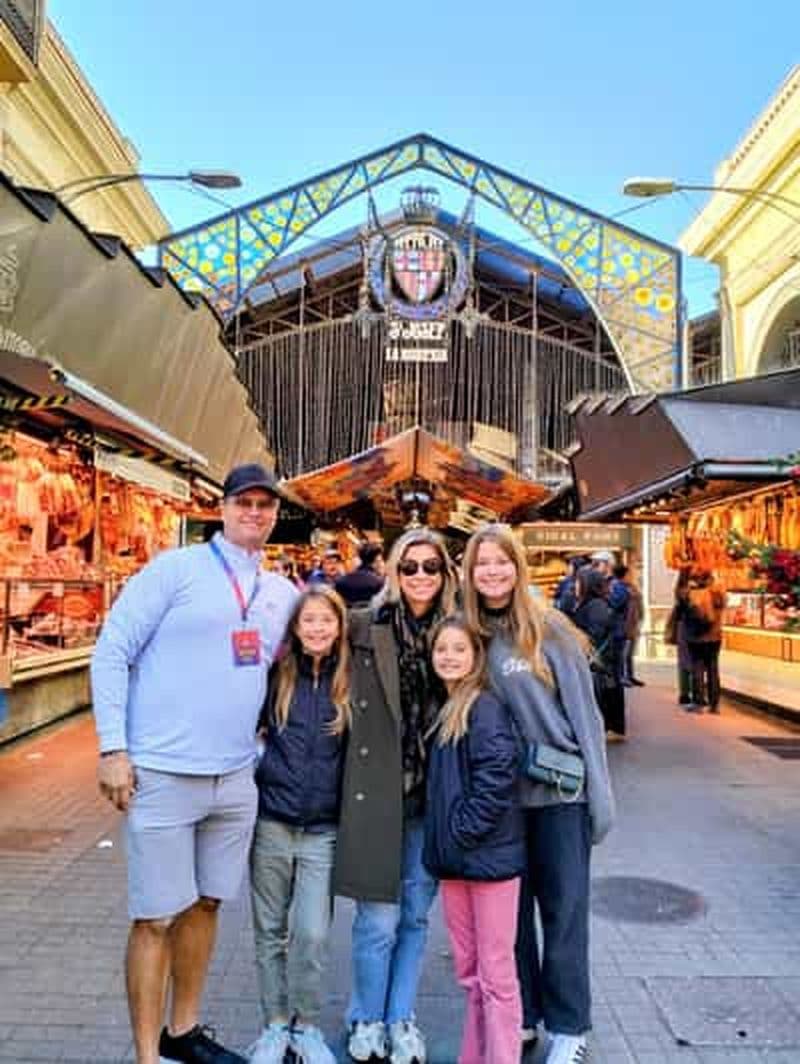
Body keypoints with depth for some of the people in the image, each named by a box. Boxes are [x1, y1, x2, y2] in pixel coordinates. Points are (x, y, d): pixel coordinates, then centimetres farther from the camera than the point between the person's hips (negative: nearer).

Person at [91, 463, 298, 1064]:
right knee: (156, 917, 5)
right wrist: (113, 748, -13)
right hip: (163, 772, -5)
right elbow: (112, 651, -8)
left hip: (236, 777, 6)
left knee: (205, 905, 18)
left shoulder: (283, 593, 9)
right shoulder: (175, 568, -7)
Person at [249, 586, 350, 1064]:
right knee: (271, 931, 12)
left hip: (323, 828, -1)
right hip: (271, 821, 1)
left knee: (312, 935, 0)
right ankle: (275, 1025, 32)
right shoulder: (274, 675, -3)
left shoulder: (351, 681, -3)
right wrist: (258, 763, -2)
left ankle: (306, 1025, 24)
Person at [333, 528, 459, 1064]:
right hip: (375, 791, -2)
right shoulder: (364, 626, -5)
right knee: (379, 919, 6)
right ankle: (367, 1020, 31)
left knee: (416, 916, 15)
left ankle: (401, 1019, 35)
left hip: (432, 794, 3)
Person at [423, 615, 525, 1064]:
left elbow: (498, 774, -23)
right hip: (453, 858, 8)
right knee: (469, 970, 19)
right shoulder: (446, 710, 11)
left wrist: (466, 830, -17)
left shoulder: (485, 707, -14)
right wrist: (443, 842, 11)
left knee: (495, 971, 5)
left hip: (490, 854, -8)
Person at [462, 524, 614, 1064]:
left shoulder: (550, 630, -10)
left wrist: (600, 795, -8)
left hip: (560, 792, -3)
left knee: (564, 909, 8)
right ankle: (520, 1015, 34)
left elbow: (584, 713, -8)